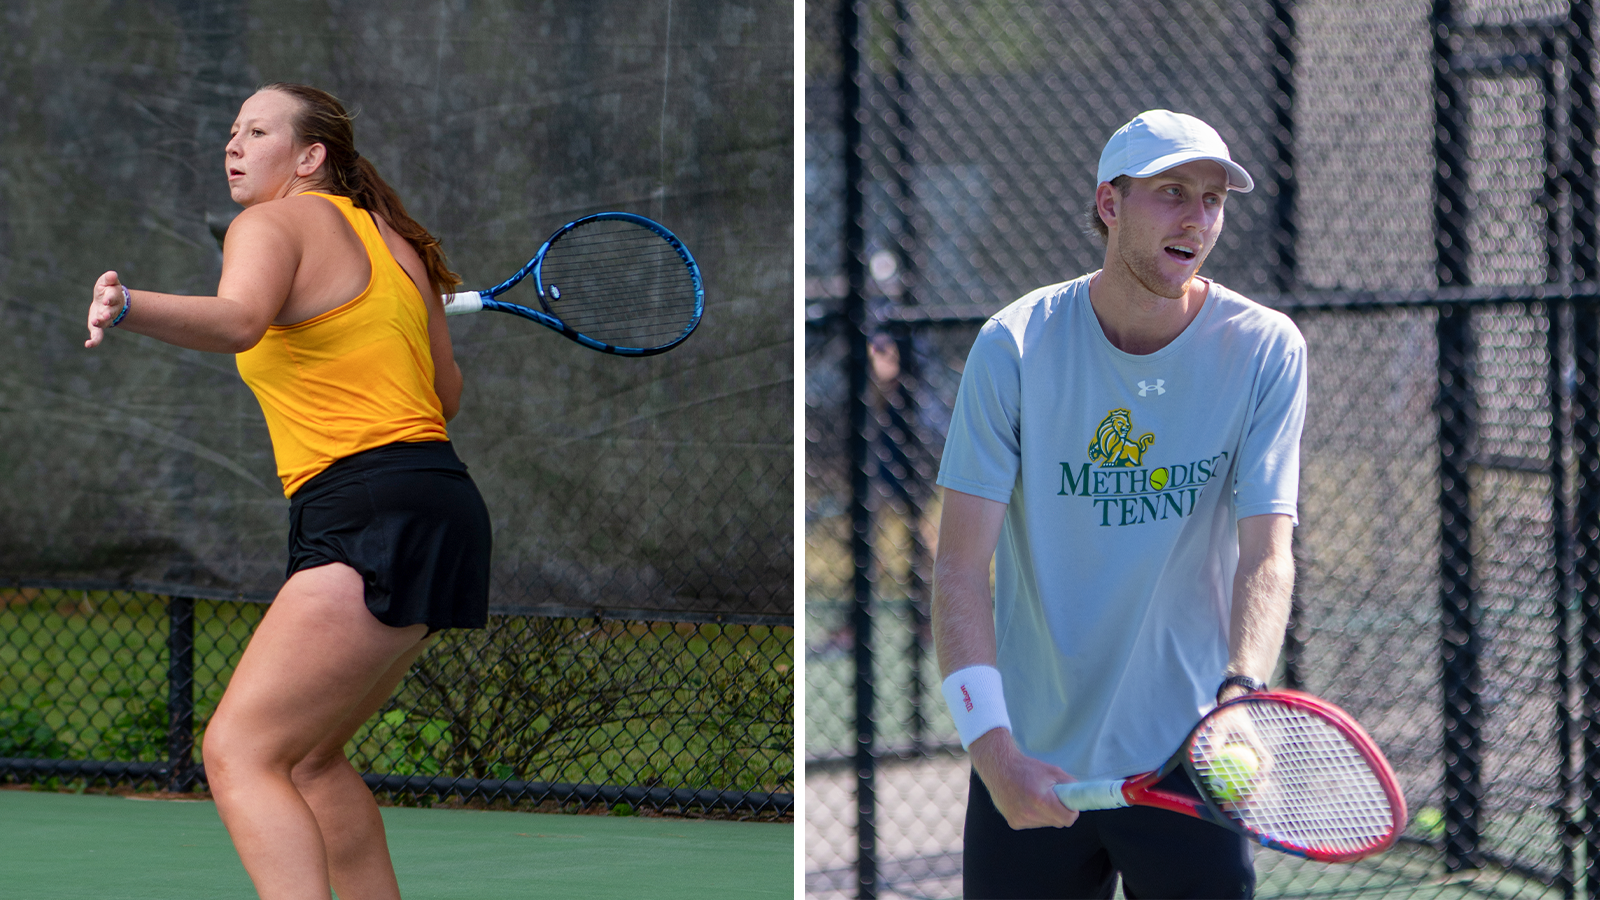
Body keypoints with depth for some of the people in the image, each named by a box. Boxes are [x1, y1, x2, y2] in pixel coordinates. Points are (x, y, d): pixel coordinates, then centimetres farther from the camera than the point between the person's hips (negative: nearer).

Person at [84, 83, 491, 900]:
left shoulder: (276, 225, -5)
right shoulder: (390, 242, 20)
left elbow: (236, 319, -29)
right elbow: (445, 395, 26)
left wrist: (129, 308, -46)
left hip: (374, 518, -10)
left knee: (238, 754, -18)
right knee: (308, 756, 25)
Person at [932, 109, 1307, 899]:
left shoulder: (1264, 351, -5)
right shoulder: (1013, 348, -6)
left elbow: (1266, 554, -11)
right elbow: (961, 565, -10)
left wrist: (1241, 694, -30)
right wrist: (991, 742, -22)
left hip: (1189, 769, 0)